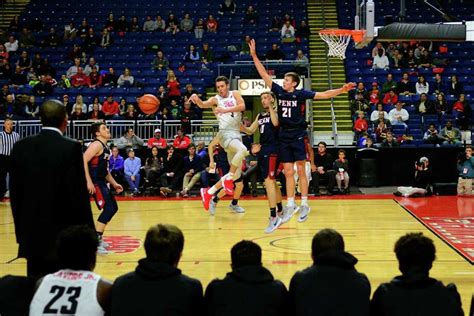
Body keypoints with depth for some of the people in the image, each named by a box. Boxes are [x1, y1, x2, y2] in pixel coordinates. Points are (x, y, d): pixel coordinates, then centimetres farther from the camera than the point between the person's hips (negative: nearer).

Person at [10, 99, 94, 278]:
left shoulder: (21, 147, 3)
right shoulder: (71, 148, -11)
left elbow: (15, 192, 7)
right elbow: (78, 193, -12)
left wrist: (21, 231, 15)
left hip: (32, 234, 4)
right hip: (64, 235, -4)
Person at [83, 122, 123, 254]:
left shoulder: (105, 147, 16)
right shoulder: (97, 145, -14)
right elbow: (83, 161, -25)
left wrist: (114, 183, 24)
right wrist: (89, 181, -29)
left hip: (101, 182, 10)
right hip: (94, 182, -10)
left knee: (113, 207, 16)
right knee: (109, 208, -16)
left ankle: (98, 238, 24)